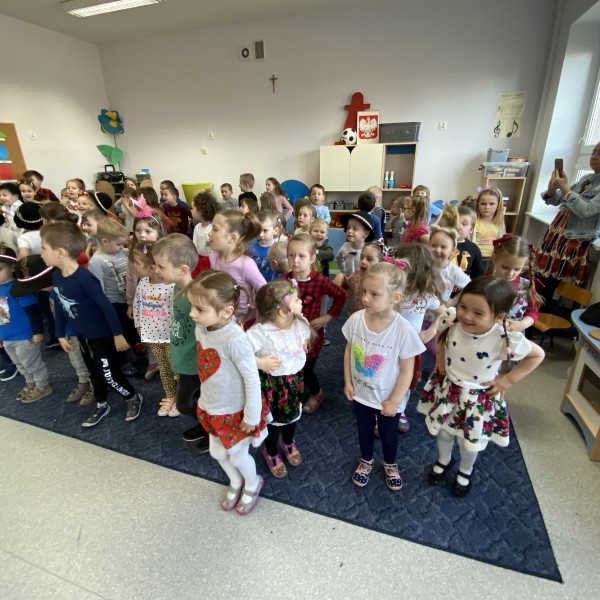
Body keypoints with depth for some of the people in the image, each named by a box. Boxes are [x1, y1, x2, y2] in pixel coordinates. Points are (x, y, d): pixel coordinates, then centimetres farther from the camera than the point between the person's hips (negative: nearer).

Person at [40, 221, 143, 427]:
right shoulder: (56, 275, -4)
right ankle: (101, 405, 43)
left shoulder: (84, 278, -30)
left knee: (108, 375, 5)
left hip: (101, 335, -8)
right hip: (82, 335, 8)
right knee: (94, 373, 23)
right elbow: (60, 307, 7)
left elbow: (106, 306, -24)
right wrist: (60, 334, 14)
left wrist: (117, 334, -17)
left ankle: (134, 398, 29)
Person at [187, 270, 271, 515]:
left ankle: (253, 485, 51)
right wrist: (206, 399, 16)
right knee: (217, 453, 26)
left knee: (238, 456, 18)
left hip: (236, 411, -7)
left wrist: (251, 416, -16)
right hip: (212, 408, 7)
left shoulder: (235, 339, -35)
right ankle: (236, 483, 56)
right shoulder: (201, 329, -11)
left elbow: (252, 380, -26)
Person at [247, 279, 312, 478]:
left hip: (295, 379, 6)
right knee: (274, 419, 18)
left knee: (293, 413, 29)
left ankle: (288, 442, 62)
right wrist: (260, 363, -34)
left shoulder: (300, 322, -12)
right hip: (273, 384, -6)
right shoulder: (260, 332, -34)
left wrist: (304, 345, -6)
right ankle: (271, 453, 51)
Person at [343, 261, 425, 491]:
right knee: (364, 431, 27)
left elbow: (407, 370, -17)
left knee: (388, 435, 24)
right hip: (360, 392, 3)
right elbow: (348, 351, -3)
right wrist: (347, 382, -3)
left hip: (386, 398, -2)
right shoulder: (356, 319, -19)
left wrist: (394, 401, -12)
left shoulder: (403, 330, -28)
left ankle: (390, 465, 55)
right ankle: (366, 461, 56)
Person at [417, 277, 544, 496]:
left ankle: (466, 471, 56)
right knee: (443, 431, 25)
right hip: (447, 388, 2)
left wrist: (507, 380, -12)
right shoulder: (451, 320, -27)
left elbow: (537, 355, -11)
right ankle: (443, 461, 57)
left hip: (479, 398, -2)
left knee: (470, 442, 23)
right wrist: (440, 357, -6)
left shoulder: (507, 340, -32)